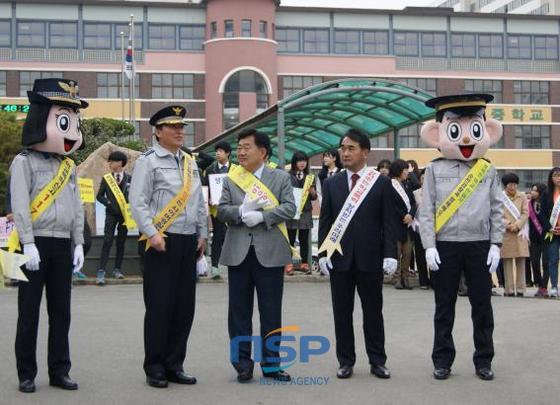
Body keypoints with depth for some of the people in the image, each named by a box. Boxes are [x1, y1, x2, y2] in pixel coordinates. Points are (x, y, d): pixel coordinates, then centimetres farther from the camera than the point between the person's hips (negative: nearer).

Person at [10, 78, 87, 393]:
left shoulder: (69, 166, 14)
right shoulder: (24, 162, -3)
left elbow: (77, 207, 14)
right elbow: (20, 206, -11)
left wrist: (79, 244, 7)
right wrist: (29, 245, -18)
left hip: (62, 245, 6)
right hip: (36, 244, -5)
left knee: (61, 312, 8)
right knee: (29, 312, 1)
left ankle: (60, 371, 16)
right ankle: (27, 374, 8)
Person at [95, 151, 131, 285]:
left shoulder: (129, 178, 1)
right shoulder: (106, 178, 4)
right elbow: (100, 196, 8)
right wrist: (108, 203, -8)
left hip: (125, 214, 1)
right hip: (111, 214, -1)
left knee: (121, 242, 8)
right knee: (107, 241, -9)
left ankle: (117, 269, 19)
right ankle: (101, 272, -12)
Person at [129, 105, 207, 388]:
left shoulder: (190, 163, 16)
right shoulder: (148, 161, -4)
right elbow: (138, 203, -9)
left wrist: (202, 235, 13)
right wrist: (153, 234, -18)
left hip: (188, 243, 6)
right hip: (162, 243, -6)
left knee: (184, 307, 7)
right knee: (159, 306, -3)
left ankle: (174, 365, 17)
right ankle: (155, 369, 6)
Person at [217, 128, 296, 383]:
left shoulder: (281, 178, 4)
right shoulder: (230, 179, 10)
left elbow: (289, 208, -6)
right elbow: (221, 211, 3)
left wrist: (261, 216, -17)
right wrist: (243, 211, -15)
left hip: (270, 253, -2)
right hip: (238, 253, 2)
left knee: (271, 312, 4)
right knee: (239, 310, 5)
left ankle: (271, 364, 14)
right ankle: (242, 363, 14)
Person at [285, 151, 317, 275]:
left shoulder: (310, 177, 10)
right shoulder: (287, 176, -1)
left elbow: (314, 197, 13)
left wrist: (312, 192, -7)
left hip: (306, 212, 3)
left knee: (304, 239, 6)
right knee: (291, 239, -2)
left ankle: (304, 264, 12)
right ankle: (288, 264, 4)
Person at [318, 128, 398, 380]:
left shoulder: (381, 182, 2)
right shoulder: (331, 183, 8)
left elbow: (388, 222, 0)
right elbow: (325, 221, 7)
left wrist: (390, 254, -8)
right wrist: (322, 253, -2)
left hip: (370, 258, -2)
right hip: (339, 257, 2)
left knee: (373, 311, 6)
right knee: (342, 312, 6)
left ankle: (377, 361, 15)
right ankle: (346, 361, 16)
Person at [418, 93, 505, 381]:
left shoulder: (488, 170, 5)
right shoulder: (435, 169, 0)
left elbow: (497, 210, 6)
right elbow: (426, 211, -2)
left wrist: (495, 245, -2)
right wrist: (429, 246, -10)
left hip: (480, 246, 1)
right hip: (445, 247, -1)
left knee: (482, 306, 6)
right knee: (444, 307, 7)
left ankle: (484, 361, 17)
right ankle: (442, 361, 16)